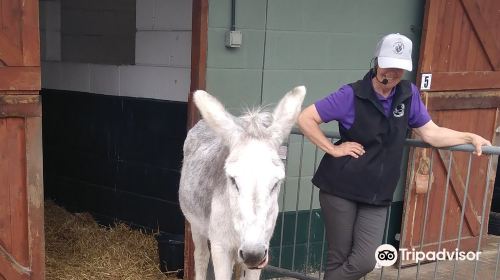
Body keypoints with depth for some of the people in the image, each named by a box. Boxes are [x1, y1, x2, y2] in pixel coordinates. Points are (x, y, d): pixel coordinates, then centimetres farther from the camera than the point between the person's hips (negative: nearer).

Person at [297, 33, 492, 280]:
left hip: (377, 196, 4)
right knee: (339, 259, 5)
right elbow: (305, 119, -10)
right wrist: (333, 149, -13)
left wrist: (471, 137, -2)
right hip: (340, 189, -4)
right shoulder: (352, 95, -11)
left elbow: (431, 133, 8)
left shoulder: (409, 94, 4)